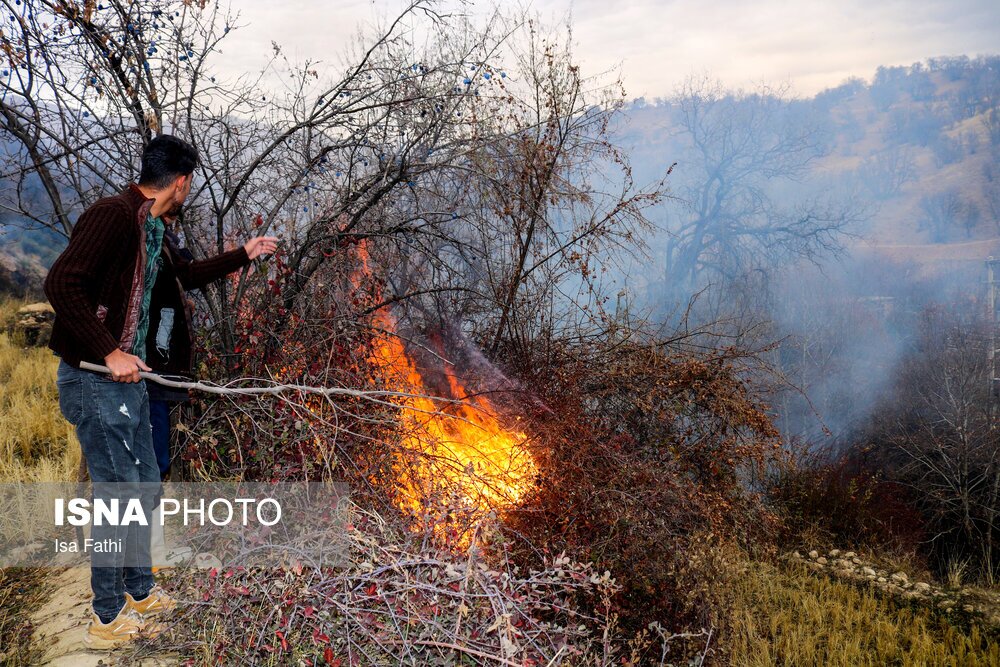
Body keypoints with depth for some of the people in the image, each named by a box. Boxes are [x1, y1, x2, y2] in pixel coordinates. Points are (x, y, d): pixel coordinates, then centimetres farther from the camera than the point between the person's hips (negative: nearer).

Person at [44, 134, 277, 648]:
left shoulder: (151, 228, 12)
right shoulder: (114, 214, -17)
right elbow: (61, 284, -24)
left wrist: (244, 255, 35)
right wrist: (109, 353, -25)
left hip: (126, 376, 10)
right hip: (94, 379, -10)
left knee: (144, 485, 16)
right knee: (119, 491, -3)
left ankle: (139, 592, 32)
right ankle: (107, 618, 11)